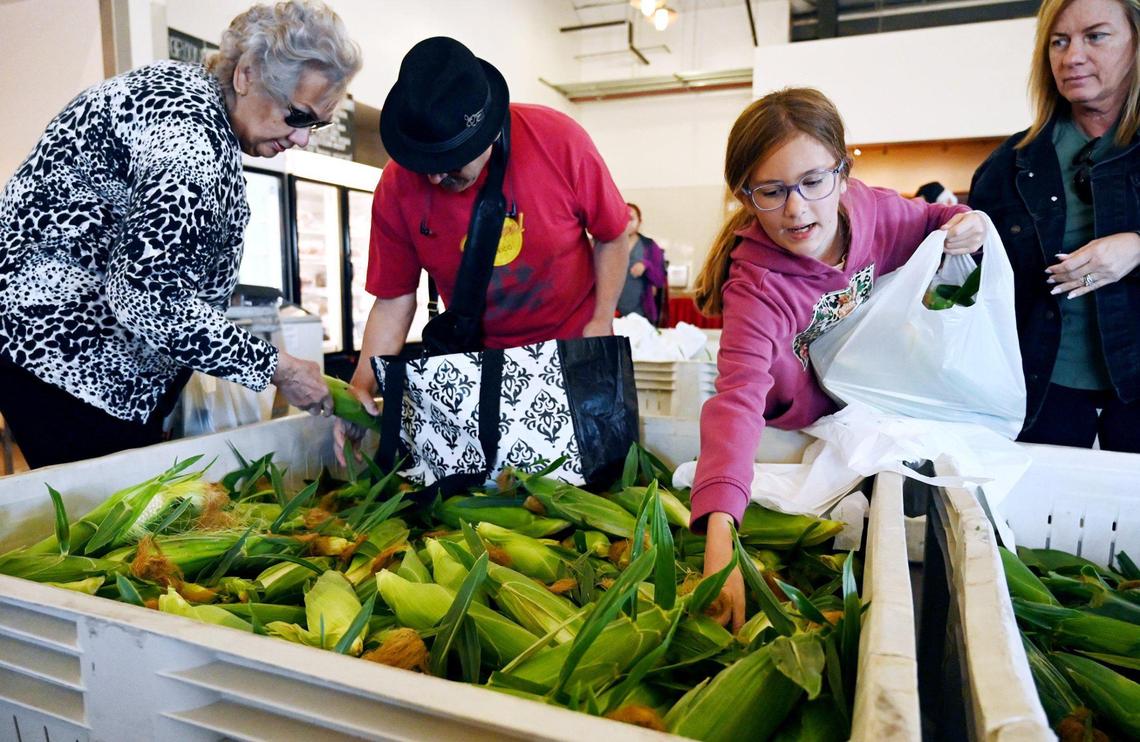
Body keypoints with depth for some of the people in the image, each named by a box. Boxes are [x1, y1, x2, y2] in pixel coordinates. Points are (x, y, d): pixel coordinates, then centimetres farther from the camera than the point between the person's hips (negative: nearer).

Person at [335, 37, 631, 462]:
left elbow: (611, 236, -5)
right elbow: (394, 299, -7)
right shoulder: (397, 188, -15)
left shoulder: (559, 141, -20)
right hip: (478, 361, 1)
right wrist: (362, 386, -19)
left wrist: (601, 322, -15)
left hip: (574, 345, 0)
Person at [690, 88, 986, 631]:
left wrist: (963, 224, -19)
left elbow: (926, 223, 7)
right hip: (803, 438, -5)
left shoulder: (872, 209, -19)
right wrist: (719, 538, -62)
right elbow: (737, 399, -49)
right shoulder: (757, 289, -35)